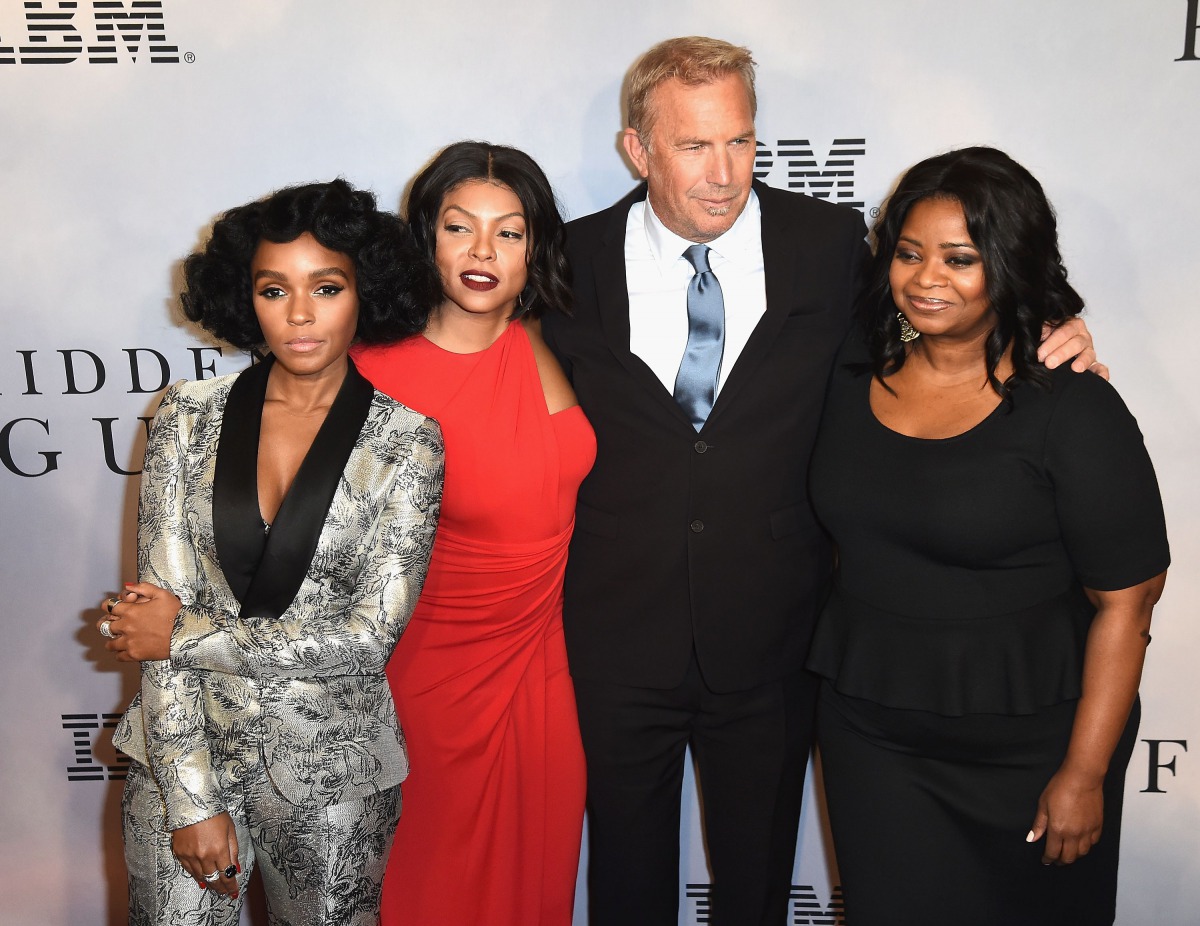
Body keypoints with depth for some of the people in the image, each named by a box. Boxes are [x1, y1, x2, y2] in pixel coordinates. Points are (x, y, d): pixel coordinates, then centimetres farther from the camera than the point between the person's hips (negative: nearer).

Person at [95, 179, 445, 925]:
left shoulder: (407, 440, -8)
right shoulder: (191, 415, -3)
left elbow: (371, 633, -14)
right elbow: (162, 607, -6)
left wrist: (185, 635, -12)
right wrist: (191, 797, -9)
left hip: (331, 771, -1)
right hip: (185, 752, 1)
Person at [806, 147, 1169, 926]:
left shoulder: (1072, 409, -15)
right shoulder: (856, 376, 0)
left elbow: (1125, 602, -13)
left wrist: (1084, 774, -13)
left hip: (1025, 745, -3)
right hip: (869, 730, 4)